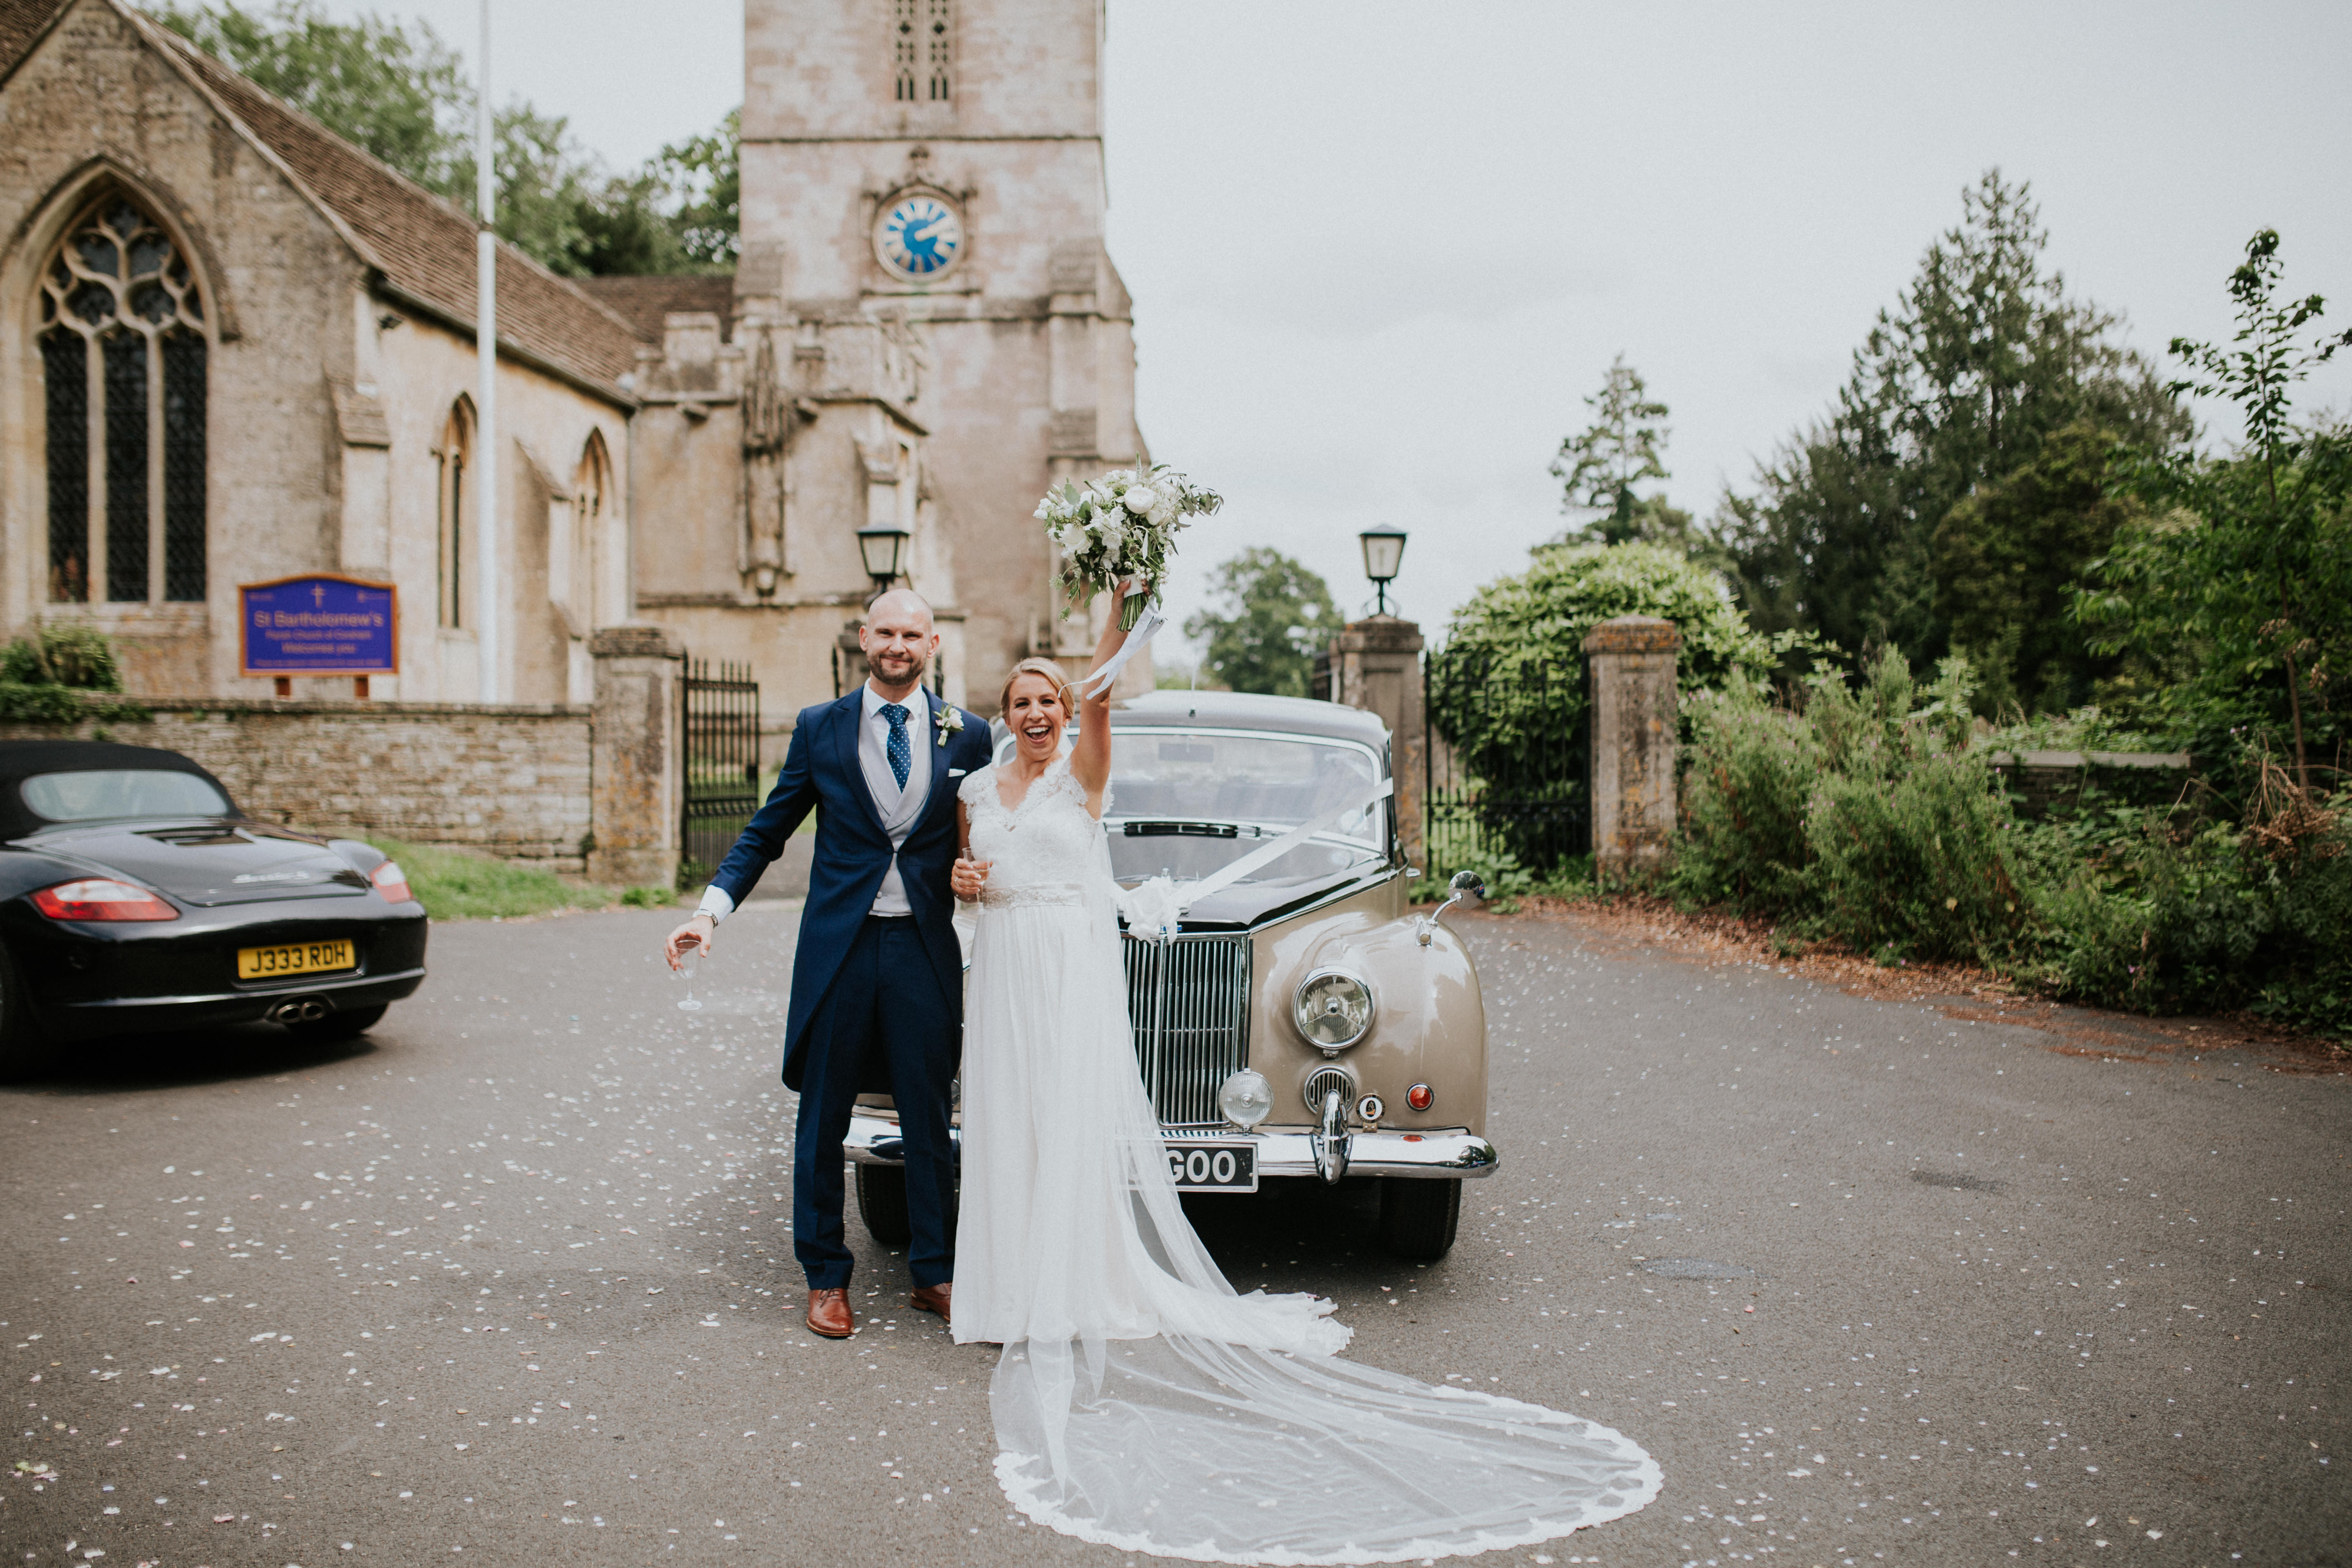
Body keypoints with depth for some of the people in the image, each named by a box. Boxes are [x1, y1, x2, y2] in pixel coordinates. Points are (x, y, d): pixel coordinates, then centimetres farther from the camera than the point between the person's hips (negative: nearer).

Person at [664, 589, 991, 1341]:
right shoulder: (818, 729, 2)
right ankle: (826, 1278, 23)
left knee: (928, 1119, 9)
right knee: (823, 1120, 8)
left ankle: (934, 1273, 23)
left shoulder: (968, 736, 3)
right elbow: (767, 833, 3)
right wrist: (711, 909, -8)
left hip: (925, 949, 0)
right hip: (838, 946, 0)